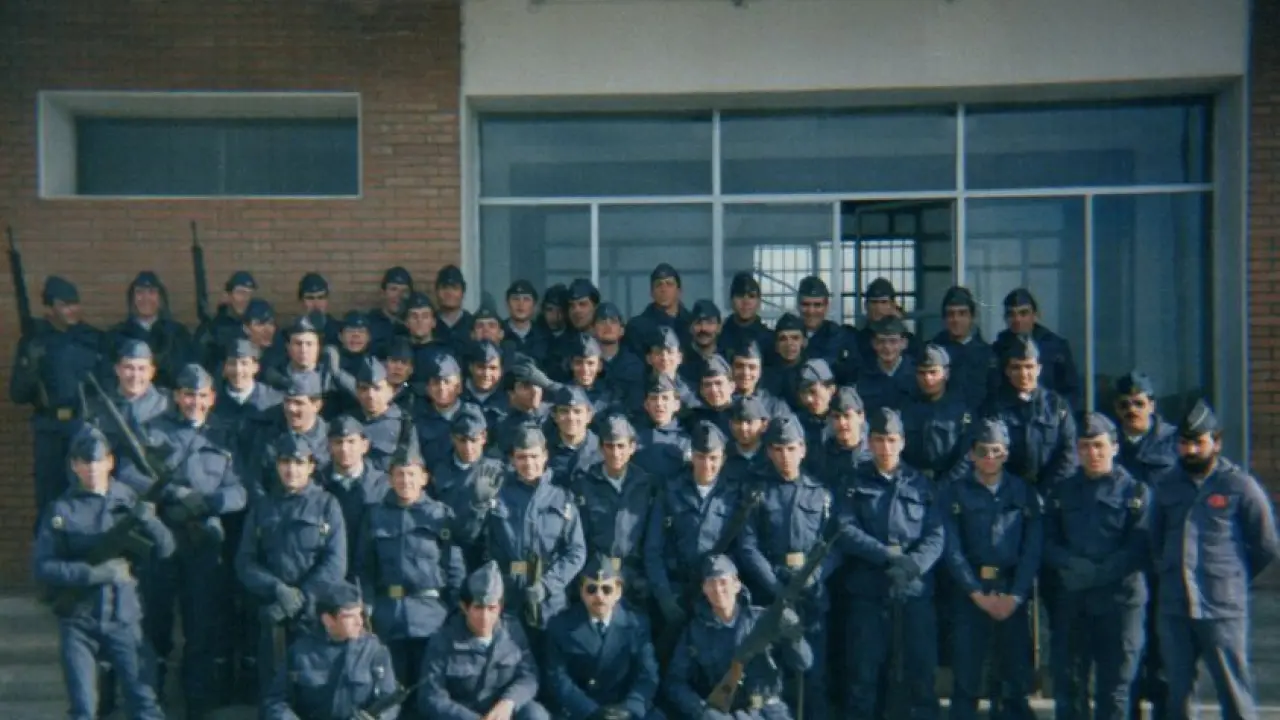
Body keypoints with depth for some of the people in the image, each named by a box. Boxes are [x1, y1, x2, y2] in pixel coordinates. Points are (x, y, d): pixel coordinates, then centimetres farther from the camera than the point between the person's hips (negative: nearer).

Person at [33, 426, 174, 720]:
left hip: (123, 619, 1)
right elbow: (43, 567, -8)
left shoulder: (131, 502, 3)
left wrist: (147, 520, -23)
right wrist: (96, 573, -19)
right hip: (78, 622, 0)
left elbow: (165, 548, -3)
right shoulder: (60, 511, -1)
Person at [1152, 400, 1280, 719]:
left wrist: (1234, 575, 9)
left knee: (1235, 694, 1)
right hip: (1173, 607, 4)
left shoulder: (1240, 485, -5)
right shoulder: (1167, 485, 8)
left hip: (1223, 608, -4)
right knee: (1177, 692, 13)